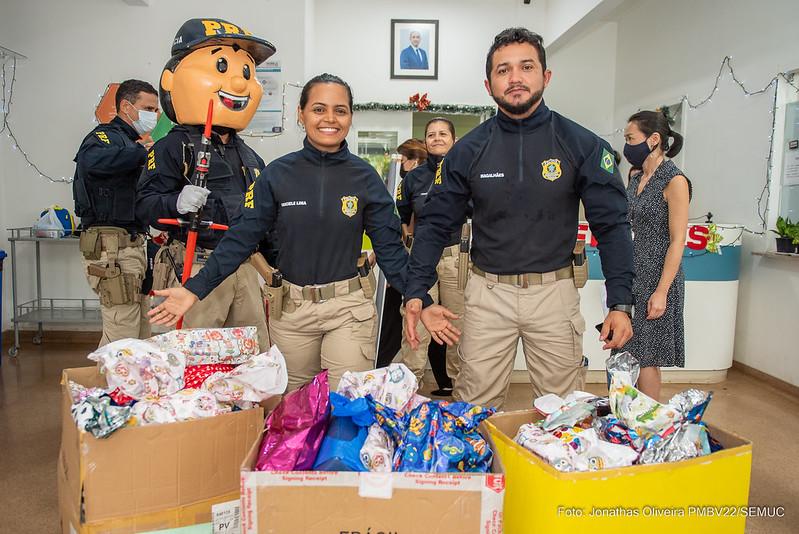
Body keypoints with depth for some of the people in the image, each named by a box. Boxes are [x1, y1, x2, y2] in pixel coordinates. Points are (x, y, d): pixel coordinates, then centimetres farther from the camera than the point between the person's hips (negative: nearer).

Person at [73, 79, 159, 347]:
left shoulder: (133, 142, 24)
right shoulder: (105, 136, -4)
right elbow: (92, 161, -31)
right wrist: (142, 151, -25)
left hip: (133, 243, 10)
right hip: (112, 246, -10)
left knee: (140, 333, 12)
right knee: (122, 335, -10)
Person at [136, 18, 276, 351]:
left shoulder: (247, 154, 17)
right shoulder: (173, 146, -6)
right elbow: (146, 204, -13)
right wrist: (177, 202, -31)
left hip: (244, 268, 7)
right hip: (197, 270, -7)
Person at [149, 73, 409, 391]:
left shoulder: (365, 177, -3)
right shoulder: (278, 174, -3)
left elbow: (389, 246, -3)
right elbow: (242, 238, -4)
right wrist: (195, 289, -13)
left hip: (350, 307, -1)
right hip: (292, 307, 1)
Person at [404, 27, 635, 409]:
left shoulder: (582, 145, -3)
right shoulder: (468, 150, -1)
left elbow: (611, 224, -2)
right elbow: (436, 223, 1)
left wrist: (620, 304, -10)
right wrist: (416, 293, -10)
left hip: (554, 291, 0)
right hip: (488, 292, 1)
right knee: (473, 410, 9)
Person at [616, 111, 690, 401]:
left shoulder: (674, 181, -11)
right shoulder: (636, 177, 11)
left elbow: (677, 242, -14)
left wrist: (661, 292, -18)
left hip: (656, 277, -7)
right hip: (631, 274, 7)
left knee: (645, 359, 0)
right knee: (626, 355, 11)